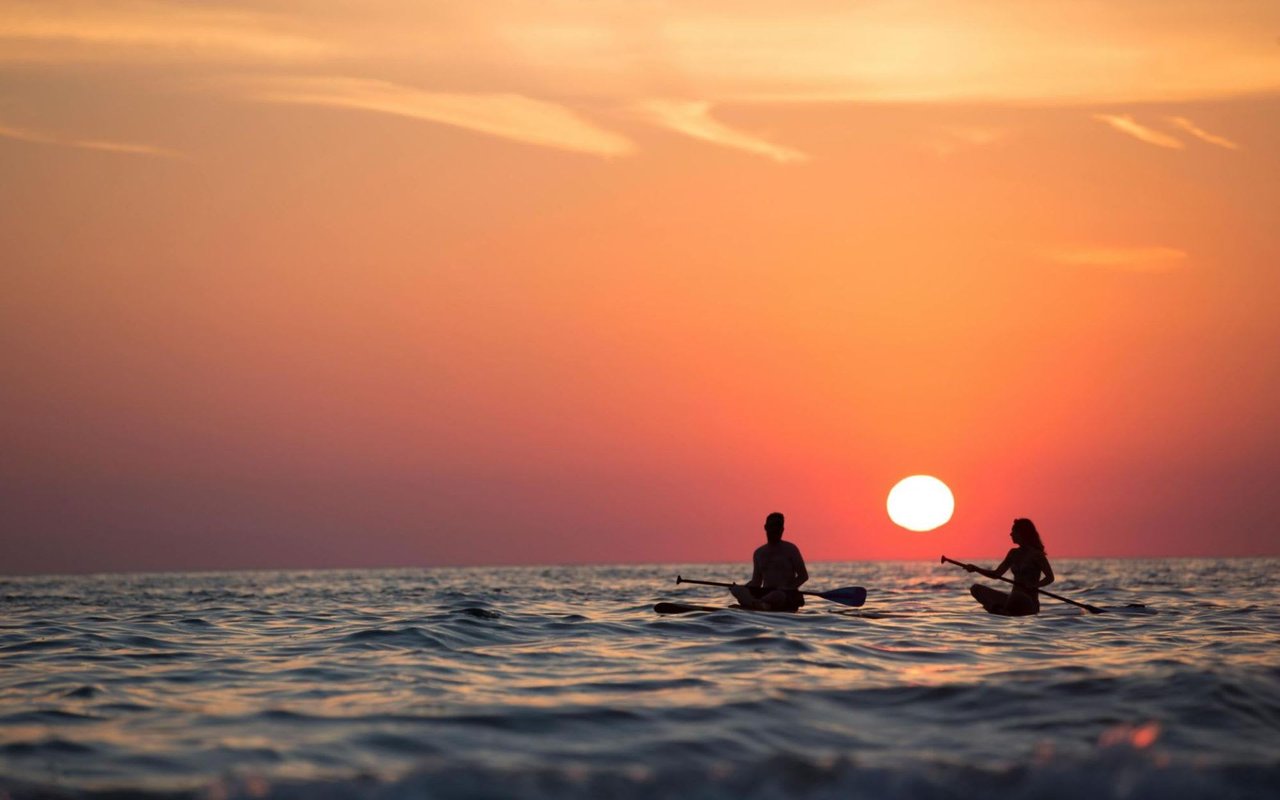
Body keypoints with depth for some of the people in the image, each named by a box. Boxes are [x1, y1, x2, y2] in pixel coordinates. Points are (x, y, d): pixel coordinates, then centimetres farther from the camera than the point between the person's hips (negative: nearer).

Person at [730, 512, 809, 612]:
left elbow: (803, 576, 2)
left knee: (778, 595, -41)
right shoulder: (759, 553, 17)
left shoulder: (790, 550, 4)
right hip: (766, 593, 4)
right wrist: (743, 587, -4)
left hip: (788, 596, -4)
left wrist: (788, 589, -16)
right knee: (736, 589, -24)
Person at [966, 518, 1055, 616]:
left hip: (1029, 602, -7)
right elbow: (997, 574, 16)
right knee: (976, 589, -3)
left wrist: (1033, 586, -25)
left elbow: (1050, 577, -10)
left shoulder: (1036, 554, -7)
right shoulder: (1014, 553, 13)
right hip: (1014, 599, 7)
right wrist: (975, 569, 4)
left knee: (1016, 596, -43)